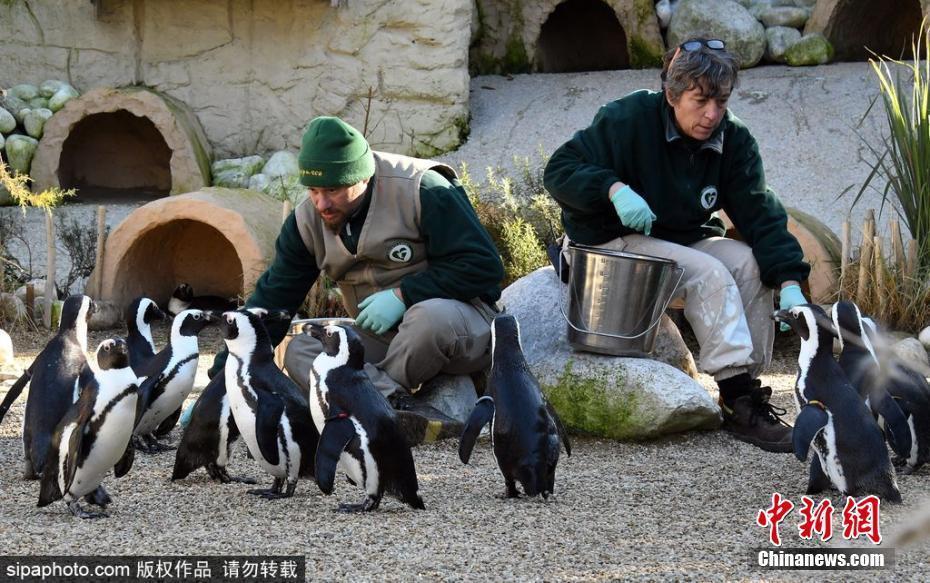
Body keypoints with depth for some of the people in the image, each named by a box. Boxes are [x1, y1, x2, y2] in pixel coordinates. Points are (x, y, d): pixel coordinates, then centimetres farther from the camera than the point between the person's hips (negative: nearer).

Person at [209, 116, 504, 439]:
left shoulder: (422, 191, -16)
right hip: (383, 340, 5)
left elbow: (485, 266, -17)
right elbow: (271, 301, 3)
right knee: (300, 351, -18)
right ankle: (401, 404, -38)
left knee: (431, 316, -39)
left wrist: (404, 294, -22)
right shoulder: (307, 221, 0)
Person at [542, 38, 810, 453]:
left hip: (684, 239, 6)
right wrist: (614, 188, -35)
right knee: (709, 274, -28)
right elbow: (559, 170, -17)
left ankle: (749, 386, -15)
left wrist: (789, 283, -25)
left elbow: (760, 215, -11)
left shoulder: (733, 141, -4)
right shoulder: (628, 119, -18)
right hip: (615, 244, -6)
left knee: (752, 263, -20)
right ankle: (738, 400, -30)